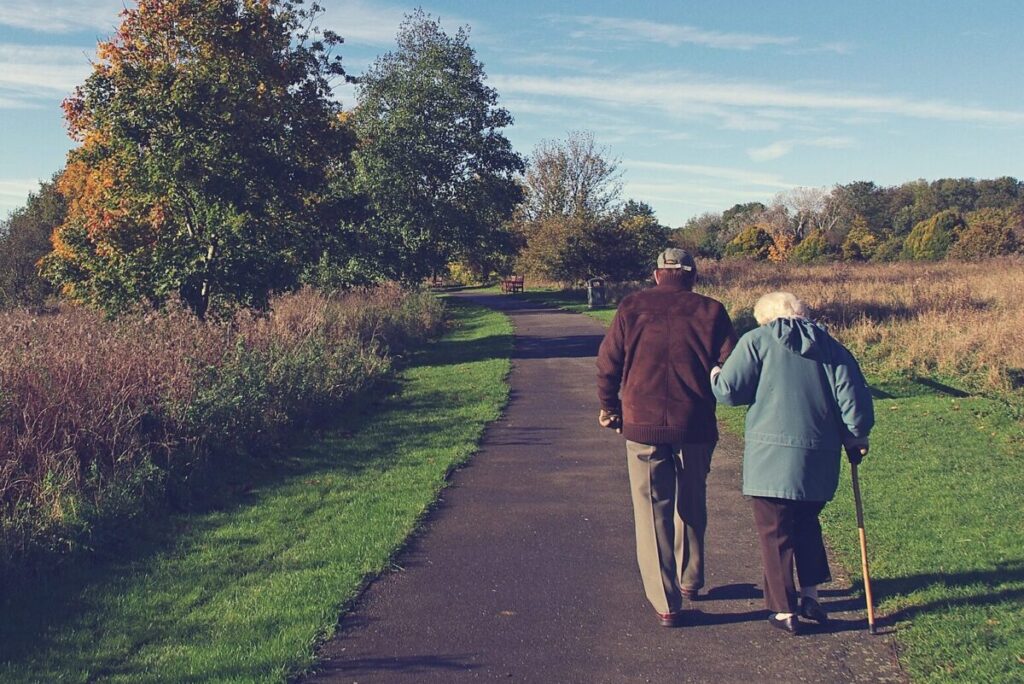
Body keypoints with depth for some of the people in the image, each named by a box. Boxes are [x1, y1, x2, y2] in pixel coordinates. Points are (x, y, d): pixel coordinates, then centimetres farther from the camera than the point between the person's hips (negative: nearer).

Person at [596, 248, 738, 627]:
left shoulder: (633, 307, 1)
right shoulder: (710, 311, 1)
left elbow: (607, 363, 1)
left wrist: (609, 407, 15)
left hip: (643, 425, -1)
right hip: (695, 427, 2)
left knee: (653, 512, 6)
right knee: (691, 505, 21)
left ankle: (666, 603, 6)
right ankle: (690, 580, 37)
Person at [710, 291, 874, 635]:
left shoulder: (756, 341, -2)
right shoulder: (831, 346, 10)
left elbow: (729, 390, -8)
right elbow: (853, 399, 3)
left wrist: (714, 375, 14)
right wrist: (855, 438, 17)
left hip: (771, 457, -4)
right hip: (819, 460, 5)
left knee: (776, 533, 6)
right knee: (806, 524, 25)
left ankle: (785, 611, 13)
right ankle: (810, 595, 26)